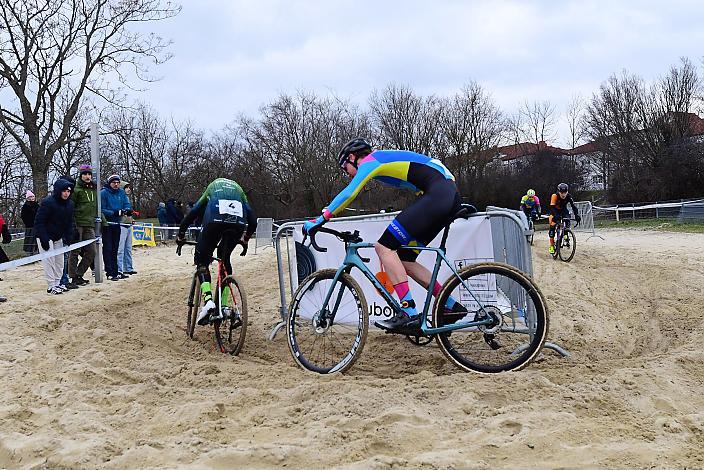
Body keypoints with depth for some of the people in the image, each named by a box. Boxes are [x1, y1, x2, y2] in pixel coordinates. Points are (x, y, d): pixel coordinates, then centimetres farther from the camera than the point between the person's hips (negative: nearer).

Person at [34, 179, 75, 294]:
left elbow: (69, 223, 7)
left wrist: (68, 237, -4)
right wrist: (44, 240, -23)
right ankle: (51, 286, -3)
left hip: (59, 237, 7)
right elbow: (39, 222, -20)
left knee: (60, 261, 9)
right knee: (49, 261, -7)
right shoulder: (47, 202, -21)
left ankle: (57, 283, 20)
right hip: (45, 236, -7)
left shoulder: (70, 204, -1)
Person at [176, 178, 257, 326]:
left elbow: (192, 213, 31)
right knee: (225, 259, 24)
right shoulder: (238, 189, 38)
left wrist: (180, 235, 40)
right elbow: (252, 220, 31)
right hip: (238, 223, 2)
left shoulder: (212, 188, 37)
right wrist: (245, 239, 45)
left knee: (202, 259, 13)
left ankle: (208, 300, -9)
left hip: (215, 220, -2)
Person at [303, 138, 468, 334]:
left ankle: (409, 313, -19)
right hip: (451, 194, 10)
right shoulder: (384, 159, 27)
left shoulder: (369, 160, 0)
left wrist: (319, 220, -8)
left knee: (385, 247, -12)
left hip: (437, 194, -10)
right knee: (404, 260, 11)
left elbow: (348, 194, -12)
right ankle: (452, 307, 11)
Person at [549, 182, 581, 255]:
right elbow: (552, 207, -37)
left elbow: (573, 206, -26)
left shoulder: (568, 196, -23)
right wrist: (556, 215, -54)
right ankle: (552, 245, -7)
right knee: (552, 226, -13)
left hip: (563, 210, 2)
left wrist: (577, 215, -41)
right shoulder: (554, 196, -31)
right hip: (555, 211, -2)